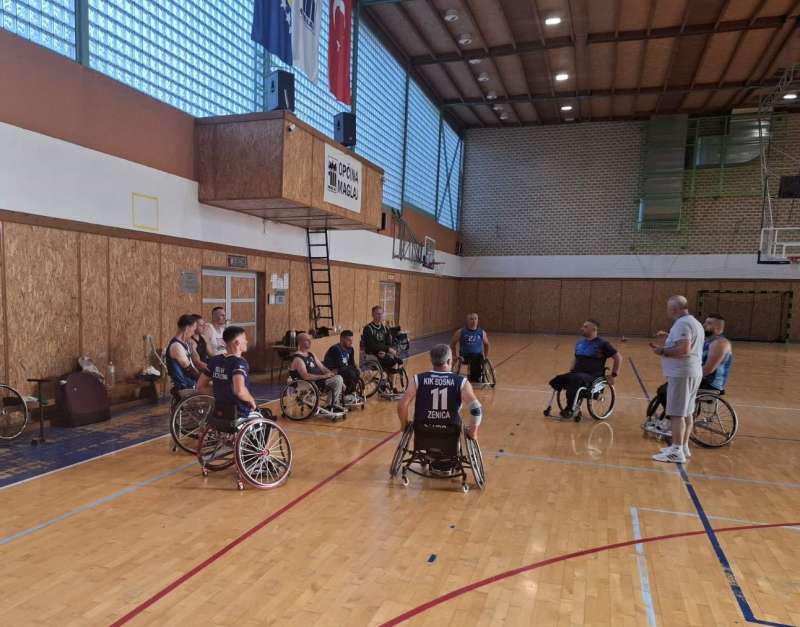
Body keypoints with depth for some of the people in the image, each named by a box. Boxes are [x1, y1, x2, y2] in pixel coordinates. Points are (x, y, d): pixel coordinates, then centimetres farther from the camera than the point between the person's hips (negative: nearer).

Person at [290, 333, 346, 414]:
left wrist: (330, 373, -6)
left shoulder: (311, 355, 16)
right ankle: (332, 406, -5)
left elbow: (321, 367, 15)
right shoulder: (297, 359, -14)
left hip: (318, 379, 9)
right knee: (338, 379, -18)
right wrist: (323, 376, -23)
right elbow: (306, 376, -24)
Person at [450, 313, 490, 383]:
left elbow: (486, 344, 25)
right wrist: (454, 355, 6)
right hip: (465, 355, -2)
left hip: (477, 355, 2)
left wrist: (485, 356, 18)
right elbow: (452, 344, 12)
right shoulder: (460, 332, 1)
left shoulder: (482, 332, 8)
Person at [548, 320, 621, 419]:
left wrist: (613, 375, -2)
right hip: (577, 373, 6)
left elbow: (618, 358, 1)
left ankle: (571, 409, -24)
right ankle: (574, 406, -6)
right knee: (557, 380, -22)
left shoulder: (602, 344, -3)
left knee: (575, 379, -39)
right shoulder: (579, 342, 15)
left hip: (593, 376, -6)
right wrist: (571, 371, 16)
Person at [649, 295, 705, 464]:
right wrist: (669, 338, 18)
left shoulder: (682, 323, -16)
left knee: (677, 413, -7)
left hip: (681, 374, -11)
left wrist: (663, 351, -15)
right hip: (693, 373, 11)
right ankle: (683, 447, 26)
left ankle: (677, 452, -5)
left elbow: (684, 349, -26)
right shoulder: (694, 322, 17)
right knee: (686, 413, 17)